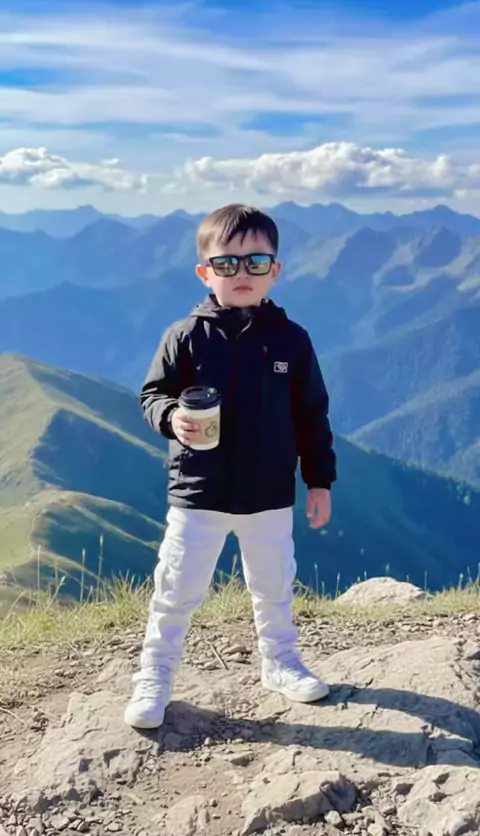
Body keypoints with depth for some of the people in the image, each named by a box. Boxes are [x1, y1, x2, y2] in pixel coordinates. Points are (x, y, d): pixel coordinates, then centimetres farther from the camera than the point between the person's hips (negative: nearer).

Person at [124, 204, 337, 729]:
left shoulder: (291, 340, -3)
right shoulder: (186, 337, -8)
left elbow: (312, 415, 3)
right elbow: (154, 393, -1)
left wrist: (320, 480, 3)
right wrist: (172, 418, -24)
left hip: (271, 498, 2)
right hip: (198, 496, -2)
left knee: (273, 588, 19)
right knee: (176, 592, 6)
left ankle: (279, 662, 41)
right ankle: (154, 680, 22)